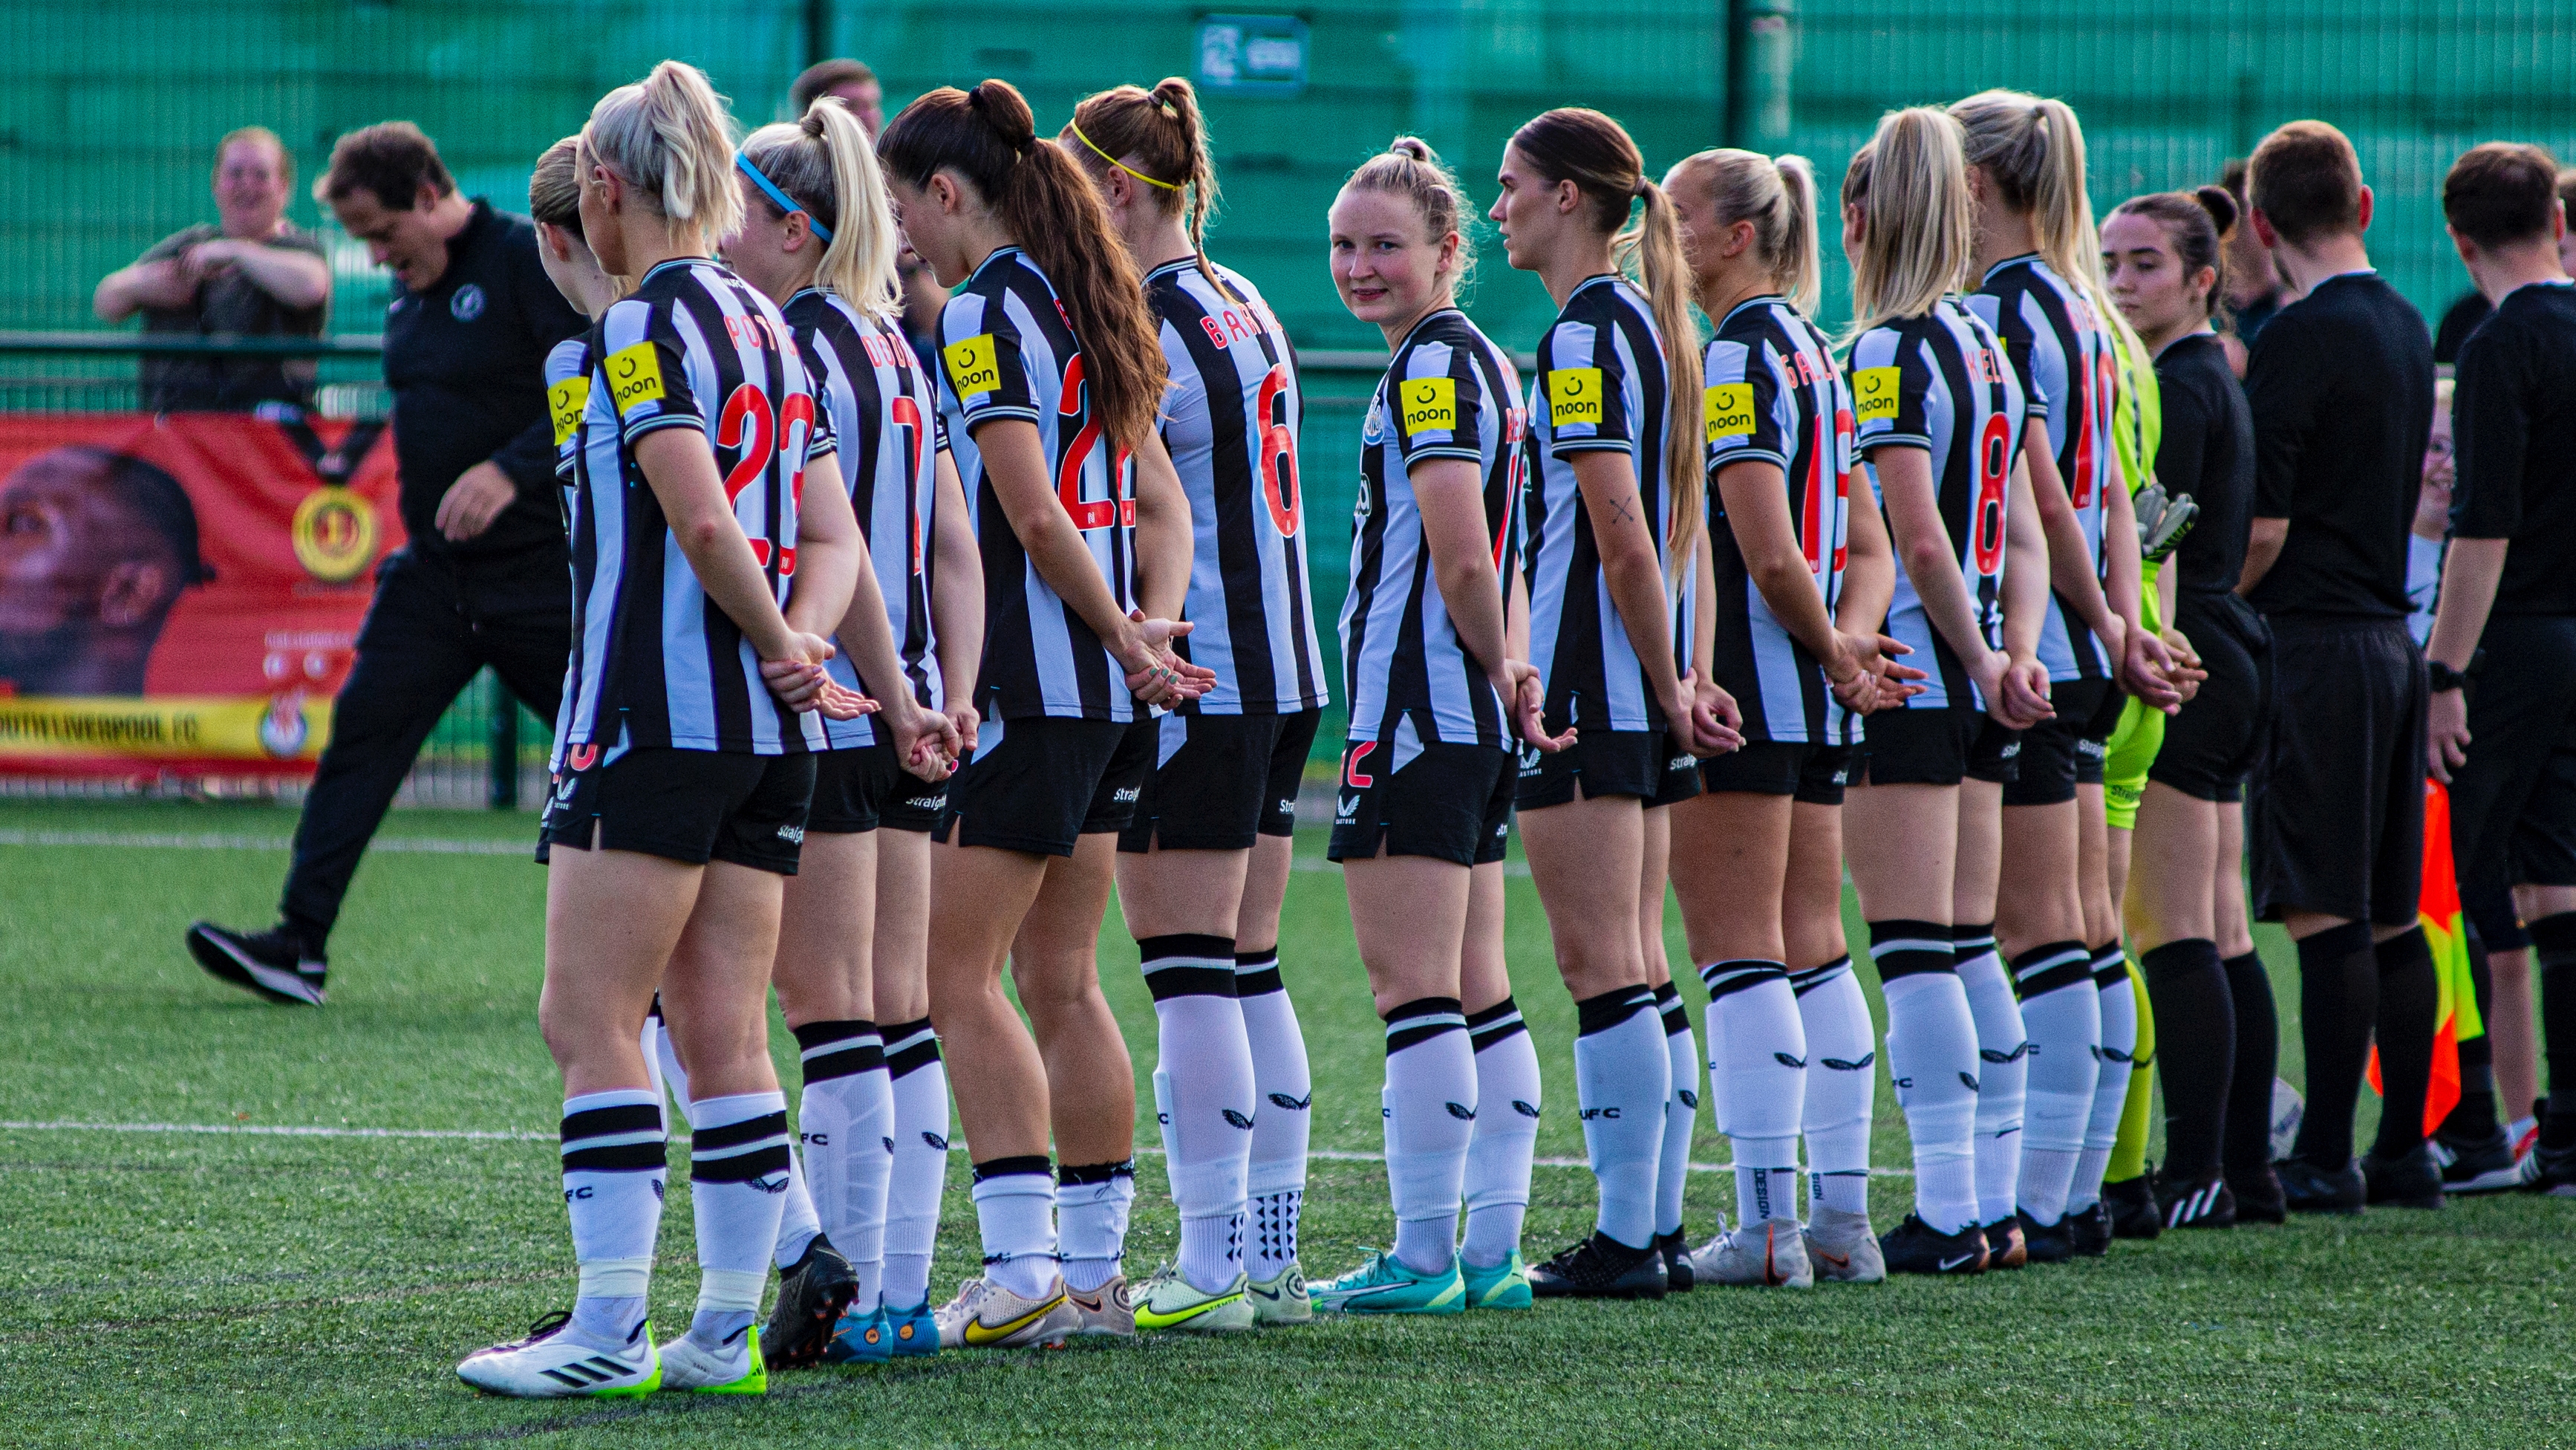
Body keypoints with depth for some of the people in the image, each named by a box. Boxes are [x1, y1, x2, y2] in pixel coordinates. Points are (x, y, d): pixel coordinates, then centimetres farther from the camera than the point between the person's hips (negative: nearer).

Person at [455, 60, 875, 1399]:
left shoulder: (644, 327, -10)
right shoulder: (765, 327, 16)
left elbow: (701, 519, -20)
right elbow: (836, 542, 12)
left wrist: (779, 649, -6)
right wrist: (797, 644, -4)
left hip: (655, 720, -8)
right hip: (767, 737, 8)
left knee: (590, 1023, -5)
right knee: (723, 1036, 8)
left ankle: (609, 1330, -8)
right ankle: (727, 1330, 6)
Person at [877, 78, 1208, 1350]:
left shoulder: (985, 310, -12)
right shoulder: (1089, 305, 15)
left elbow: (1033, 512, -18)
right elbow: (1161, 504, 14)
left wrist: (1124, 638, -8)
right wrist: (1150, 631, 1)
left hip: (1027, 675, -9)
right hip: (1101, 694, 9)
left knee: (960, 979, -5)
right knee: (1060, 980, 12)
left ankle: (1021, 1272, -10)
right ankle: (1095, 1266, 13)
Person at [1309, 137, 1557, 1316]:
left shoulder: (1430, 367, -13)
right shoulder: (1483, 361, 18)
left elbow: (1461, 561, -19)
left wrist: (1495, 668, -5)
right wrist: (1512, 669, 10)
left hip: (1416, 713, -10)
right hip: (1475, 728, 10)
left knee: (1413, 986, -7)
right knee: (1474, 989, 11)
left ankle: (1424, 1255, -7)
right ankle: (1494, 1250, 13)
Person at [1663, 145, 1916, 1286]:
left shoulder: (1734, 358, -14)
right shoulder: (1813, 355, 15)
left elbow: (1769, 555, -20)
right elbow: (1869, 553, 15)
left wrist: (1831, 648, -5)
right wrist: (1844, 645, 0)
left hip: (1741, 688, -9)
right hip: (1814, 714, 9)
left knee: (1737, 953, -6)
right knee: (1812, 948, 11)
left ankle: (1767, 1227, -8)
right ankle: (1841, 1218, 12)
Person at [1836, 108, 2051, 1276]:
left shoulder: (1889, 352, -12)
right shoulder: (1985, 347, 13)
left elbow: (1919, 540, -18)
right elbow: (2024, 537, 11)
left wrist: (1984, 662, -9)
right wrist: (2012, 655, 0)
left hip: (1902, 680, -8)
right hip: (1973, 692, 8)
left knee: (1914, 955, -7)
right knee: (1964, 951, 11)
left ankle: (1947, 1216, -9)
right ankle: (1989, 1204, 12)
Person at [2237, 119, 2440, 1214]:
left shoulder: (2299, 341, -13)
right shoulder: (2405, 330, 13)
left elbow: (2262, 529, -15)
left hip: (2313, 639, -8)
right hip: (2389, 632, 8)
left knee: (2325, 915, -7)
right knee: (2387, 916, 11)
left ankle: (2325, 1160, -6)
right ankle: (2405, 1152, 15)